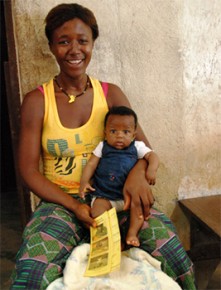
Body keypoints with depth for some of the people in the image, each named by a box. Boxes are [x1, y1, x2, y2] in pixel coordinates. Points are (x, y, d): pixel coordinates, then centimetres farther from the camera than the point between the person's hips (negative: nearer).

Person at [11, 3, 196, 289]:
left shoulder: (111, 94, 4)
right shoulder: (36, 101, -2)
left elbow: (144, 147, 3)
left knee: (167, 240, -23)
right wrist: (75, 206, -17)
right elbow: (28, 170, -3)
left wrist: (137, 172, -22)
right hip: (61, 201, -1)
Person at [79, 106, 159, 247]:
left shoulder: (137, 147, 4)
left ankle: (132, 233, -22)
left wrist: (152, 169, -26)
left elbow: (152, 155, -4)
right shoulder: (103, 147, 5)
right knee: (97, 207, -28)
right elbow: (91, 164, 1)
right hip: (103, 195, 0)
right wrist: (84, 181, -15)